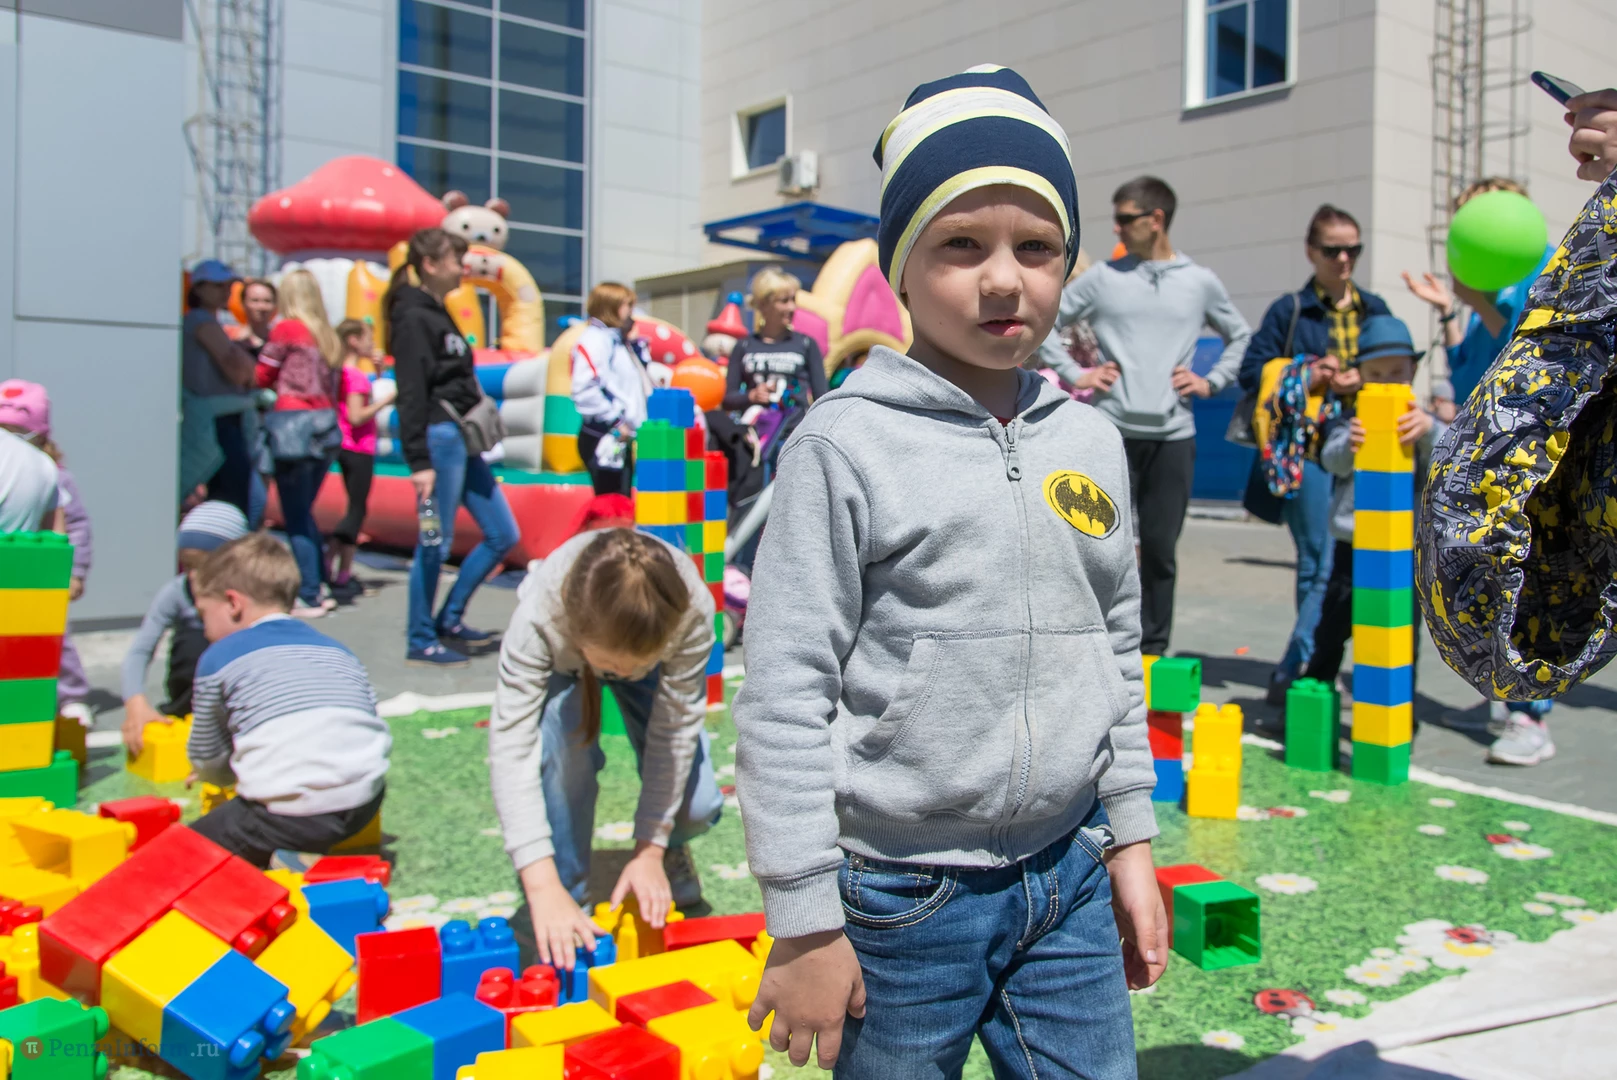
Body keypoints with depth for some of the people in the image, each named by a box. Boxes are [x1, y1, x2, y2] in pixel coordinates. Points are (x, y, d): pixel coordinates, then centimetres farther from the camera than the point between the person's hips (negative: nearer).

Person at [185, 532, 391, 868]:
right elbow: (380, 738, 19)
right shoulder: (340, 652, 21)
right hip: (364, 805, 6)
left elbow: (207, 759, 15)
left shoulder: (218, 660, 7)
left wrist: (224, 774, 38)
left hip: (289, 816, -6)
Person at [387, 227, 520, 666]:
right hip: (440, 438, -10)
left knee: (503, 534, 10)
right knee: (435, 543, -1)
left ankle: (450, 619, 21)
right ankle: (421, 641, 11)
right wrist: (419, 461, -20)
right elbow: (411, 394, -16)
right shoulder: (413, 318, -10)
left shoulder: (438, 313, 17)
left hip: (463, 440, 10)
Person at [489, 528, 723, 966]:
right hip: (562, 665, 0)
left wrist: (650, 851, -26)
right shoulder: (539, 617, -43)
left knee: (697, 806, -15)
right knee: (562, 756, -31)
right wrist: (543, 887, -49)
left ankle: (669, 851, 22)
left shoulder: (693, 611, -40)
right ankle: (566, 896, -7)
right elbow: (510, 745, -43)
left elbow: (676, 728, -29)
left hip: (655, 651, 1)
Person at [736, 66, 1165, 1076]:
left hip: (1067, 881, 5)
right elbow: (785, 694, -12)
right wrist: (806, 921, -11)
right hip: (902, 898, -4)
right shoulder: (846, 444, -12)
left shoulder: (1092, 443, 5)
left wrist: (1130, 839, 14)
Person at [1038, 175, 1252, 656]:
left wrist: (1211, 382, 7)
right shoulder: (1102, 277, 4)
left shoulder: (1201, 282, 8)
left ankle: (1153, 650, 17)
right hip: (1112, 430, -1)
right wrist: (1073, 373, 0)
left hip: (1174, 436, 1)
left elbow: (1241, 336, 21)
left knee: (1160, 549, 6)